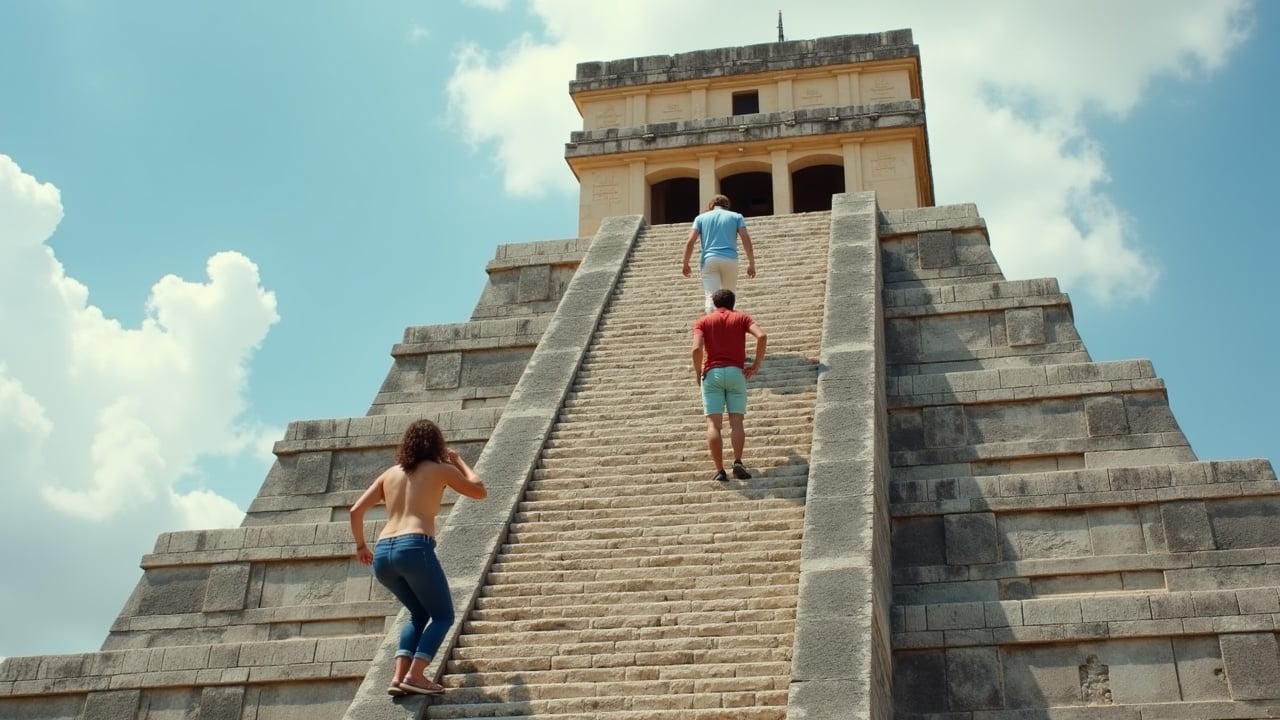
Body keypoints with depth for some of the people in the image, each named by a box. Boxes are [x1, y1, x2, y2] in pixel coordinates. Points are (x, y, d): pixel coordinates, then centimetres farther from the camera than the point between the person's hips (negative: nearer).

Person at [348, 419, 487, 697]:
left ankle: (399, 676, 6)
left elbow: (356, 510, 17)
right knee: (443, 615, 11)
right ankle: (415, 674, -9)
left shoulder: (390, 473, 22)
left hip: (382, 554, 5)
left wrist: (360, 545, 31)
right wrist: (458, 461, 33)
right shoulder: (441, 469, 11)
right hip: (414, 548, -5)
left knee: (419, 614, 24)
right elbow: (480, 492, 22)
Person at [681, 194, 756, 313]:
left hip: (709, 260, 0)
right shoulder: (736, 216, 14)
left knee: (711, 297, -10)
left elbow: (690, 242, 4)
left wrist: (685, 264, 9)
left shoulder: (701, 218, 15)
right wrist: (751, 263, 3)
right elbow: (746, 239, 2)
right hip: (730, 260, 1)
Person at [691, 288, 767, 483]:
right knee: (736, 421, 1)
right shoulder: (741, 317, 13)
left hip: (712, 373, -1)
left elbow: (697, 348, -8)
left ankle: (720, 471, -12)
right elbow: (762, 336, -6)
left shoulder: (703, 321, 11)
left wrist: (698, 373, 5)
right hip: (736, 372, 1)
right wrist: (756, 365, 2)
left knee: (713, 424, -4)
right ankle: (738, 462, -19)